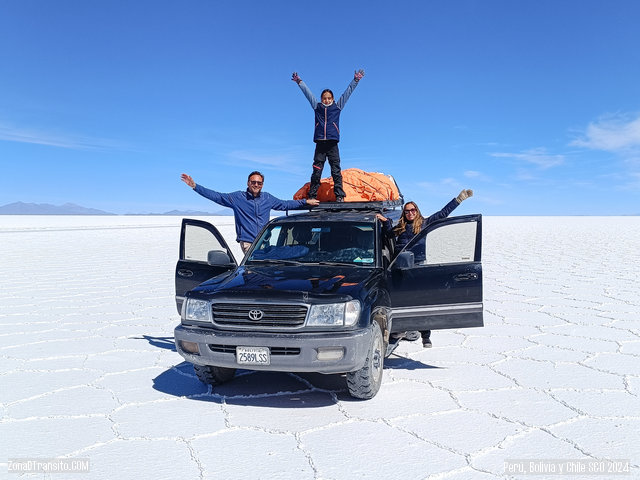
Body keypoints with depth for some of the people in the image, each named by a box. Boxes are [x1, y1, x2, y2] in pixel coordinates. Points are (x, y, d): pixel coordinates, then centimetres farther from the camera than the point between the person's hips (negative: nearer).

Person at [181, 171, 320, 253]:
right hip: (247, 242, -3)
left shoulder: (267, 198, 13)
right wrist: (195, 186, -1)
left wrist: (306, 202, 20)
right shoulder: (237, 197, 4)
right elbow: (216, 196, 4)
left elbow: (284, 204, 23)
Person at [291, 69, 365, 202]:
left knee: (336, 170, -3)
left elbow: (347, 92, 15)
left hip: (332, 144, -1)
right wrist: (299, 82, 24)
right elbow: (308, 93, 21)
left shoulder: (337, 106, 12)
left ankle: (339, 195, -5)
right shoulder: (317, 107, 15)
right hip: (320, 143, 1)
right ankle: (312, 196, 1)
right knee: (316, 170, -1)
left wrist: (355, 80, 13)